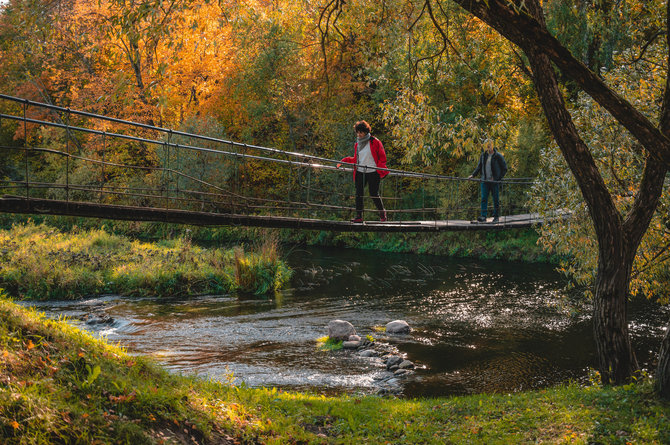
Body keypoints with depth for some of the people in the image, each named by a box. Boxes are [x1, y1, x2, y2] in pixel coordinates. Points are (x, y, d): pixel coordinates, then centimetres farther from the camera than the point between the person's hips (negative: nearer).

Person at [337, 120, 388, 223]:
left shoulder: (375, 142, -2)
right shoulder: (357, 144, 14)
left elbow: (382, 157, 1)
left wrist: (379, 169, -11)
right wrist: (344, 160, 9)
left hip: (373, 173, -5)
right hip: (360, 172, 5)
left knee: (374, 194, -1)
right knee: (359, 194, -4)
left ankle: (382, 213, 22)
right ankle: (359, 216, -1)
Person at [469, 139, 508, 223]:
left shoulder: (498, 156, -4)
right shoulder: (483, 155, 9)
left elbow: (504, 169, -1)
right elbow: (479, 166, 19)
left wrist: (498, 178, -10)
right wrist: (473, 174, 6)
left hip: (494, 181, -4)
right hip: (485, 181, 4)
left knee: (496, 199, 2)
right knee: (484, 198, -5)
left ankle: (496, 217, 10)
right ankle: (483, 216, -9)